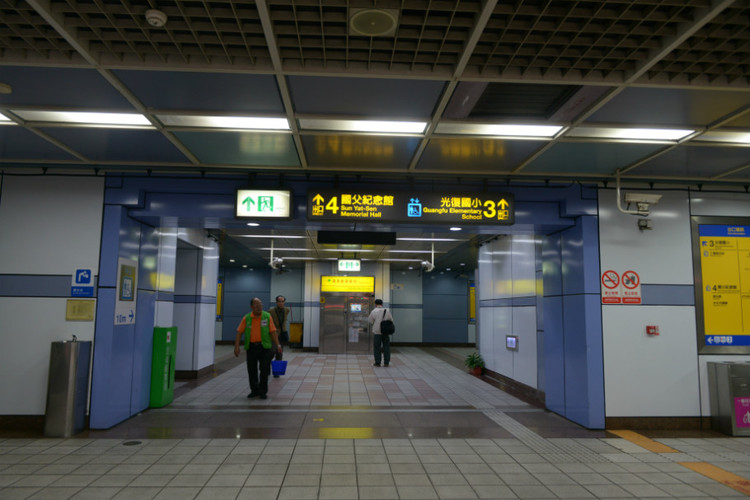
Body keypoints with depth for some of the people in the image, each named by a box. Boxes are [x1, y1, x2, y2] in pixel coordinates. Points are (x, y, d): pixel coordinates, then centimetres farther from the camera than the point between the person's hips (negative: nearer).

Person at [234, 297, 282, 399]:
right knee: (252, 370, 9)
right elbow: (239, 332, 2)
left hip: (264, 346, -1)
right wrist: (237, 346, -7)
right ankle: (254, 390, 26)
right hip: (251, 347, 2)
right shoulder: (246, 318, 1)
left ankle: (263, 391, 12)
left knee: (264, 370, -2)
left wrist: (277, 345, -8)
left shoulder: (267, 316, -1)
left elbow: (273, 332, -1)